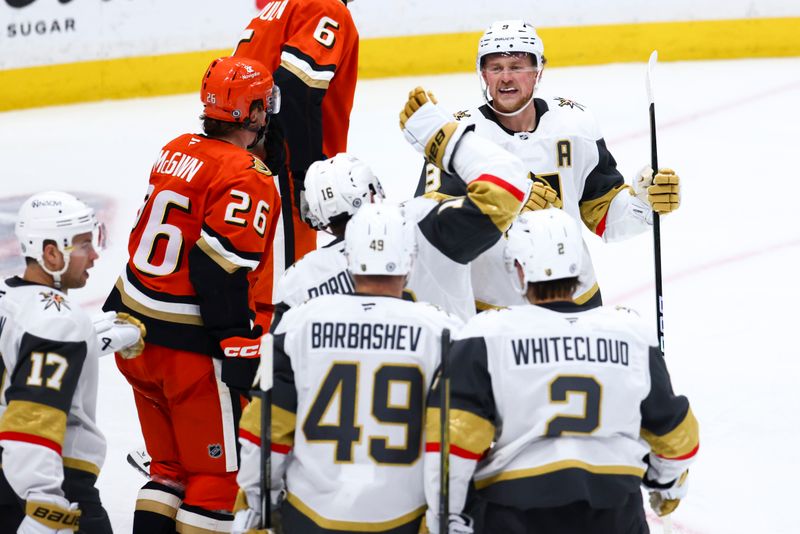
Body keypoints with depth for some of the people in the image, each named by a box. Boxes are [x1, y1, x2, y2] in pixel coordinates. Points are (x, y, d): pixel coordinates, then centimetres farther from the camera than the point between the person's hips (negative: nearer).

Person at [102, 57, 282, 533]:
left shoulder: (178, 151, 8)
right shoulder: (248, 180, -17)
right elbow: (222, 273, -23)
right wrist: (240, 356, -20)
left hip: (136, 333, 8)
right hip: (189, 348, -8)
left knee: (171, 466, 18)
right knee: (217, 473, 3)